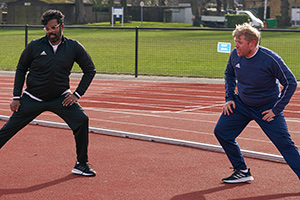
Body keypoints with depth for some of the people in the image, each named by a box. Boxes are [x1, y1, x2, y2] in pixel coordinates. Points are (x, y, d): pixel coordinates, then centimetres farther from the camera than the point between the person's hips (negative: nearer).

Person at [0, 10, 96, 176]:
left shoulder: (74, 47, -7)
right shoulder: (35, 46, -8)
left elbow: (90, 70, 3)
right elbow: (21, 70, 4)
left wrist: (77, 94, -4)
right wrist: (16, 97, 0)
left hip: (60, 98, 0)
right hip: (32, 98, 0)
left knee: (81, 120, -19)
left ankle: (81, 164, -6)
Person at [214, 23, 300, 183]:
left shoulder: (270, 59, -25)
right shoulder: (235, 55, -10)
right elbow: (229, 74, 13)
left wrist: (276, 110, -17)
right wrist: (229, 98, 4)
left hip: (267, 108, -5)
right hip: (241, 104, 5)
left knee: (284, 143, -11)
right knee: (221, 132, -1)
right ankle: (242, 172, 11)